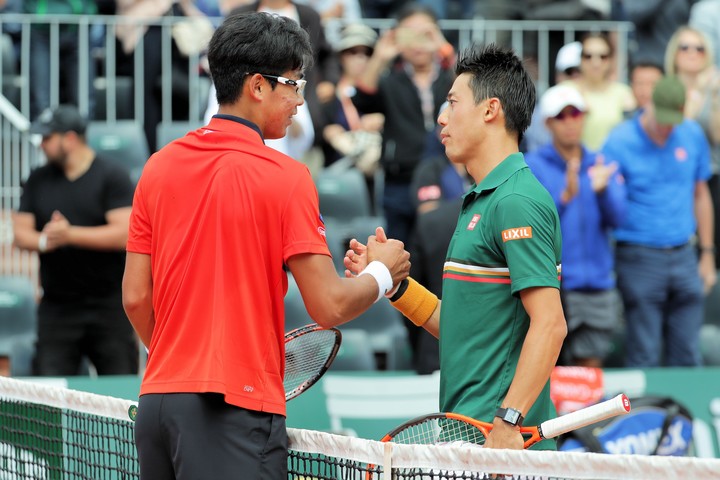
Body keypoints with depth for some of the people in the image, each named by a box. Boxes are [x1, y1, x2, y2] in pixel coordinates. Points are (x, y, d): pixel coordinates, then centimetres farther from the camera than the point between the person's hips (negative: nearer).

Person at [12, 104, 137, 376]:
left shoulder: (112, 178, -3)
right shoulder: (38, 180, 12)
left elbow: (124, 233, -14)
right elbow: (20, 233, 9)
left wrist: (71, 235, -20)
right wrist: (44, 241, -13)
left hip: (108, 305, -3)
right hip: (56, 309, 3)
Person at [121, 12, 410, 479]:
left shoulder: (159, 166, 8)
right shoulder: (285, 176, -9)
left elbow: (136, 298, 10)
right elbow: (329, 306, -10)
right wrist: (382, 272, 10)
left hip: (157, 401, 6)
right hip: (237, 407, -6)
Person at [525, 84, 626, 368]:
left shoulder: (600, 166, 12)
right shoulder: (532, 166, 1)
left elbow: (615, 218, -1)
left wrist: (602, 190, -21)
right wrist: (564, 197, -28)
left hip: (596, 289, 4)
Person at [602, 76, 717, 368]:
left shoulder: (693, 135, 6)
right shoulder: (620, 142, -7)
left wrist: (707, 254, 17)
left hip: (684, 256, 4)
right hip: (639, 258, -4)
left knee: (687, 355, 6)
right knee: (644, 357, -4)